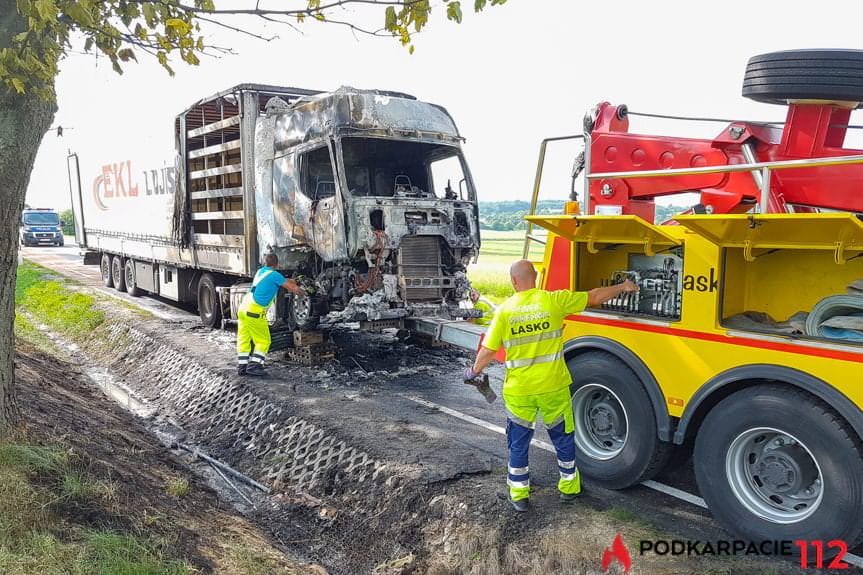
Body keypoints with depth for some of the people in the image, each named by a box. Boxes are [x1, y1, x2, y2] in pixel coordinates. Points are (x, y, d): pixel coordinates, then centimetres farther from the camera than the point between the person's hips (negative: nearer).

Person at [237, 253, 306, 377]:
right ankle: (254, 366, -5)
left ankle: (242, 367, 12)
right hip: (255, 312, -8)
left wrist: (289, 282, 40)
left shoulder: (260, 272, 17)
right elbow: (293, 288, 1)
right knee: (263, 341, 1)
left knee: (243, 340, 11)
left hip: (243, 309, 8)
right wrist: (302, 292, 20)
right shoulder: (275, 275, -6)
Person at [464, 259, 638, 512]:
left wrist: (474, 371, 10)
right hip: (553, 387, 0)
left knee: (518, 444, 16)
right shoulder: (553, 300, -10)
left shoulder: (504, 310, -9)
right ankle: (568, 487, 36)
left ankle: (519, 496, 25)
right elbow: (594, 297, 0)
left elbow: (488, 351, -9)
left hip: (518, 391, 0)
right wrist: (623, 287, 17)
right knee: (563, 439, 21)